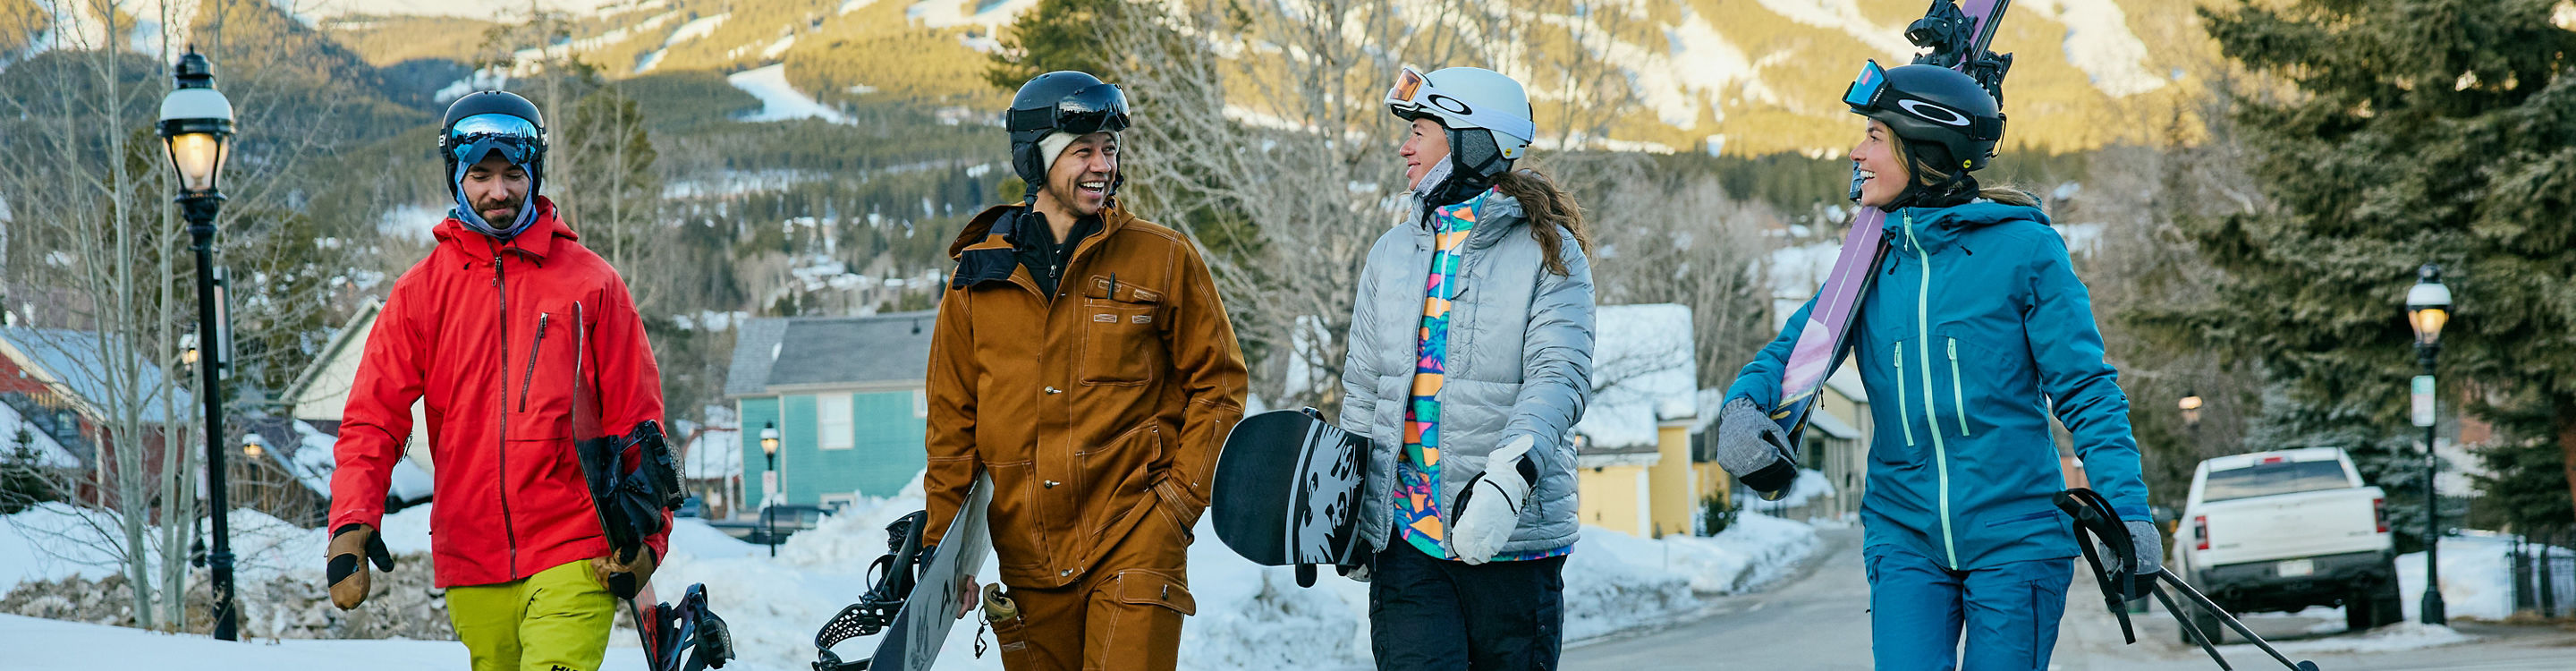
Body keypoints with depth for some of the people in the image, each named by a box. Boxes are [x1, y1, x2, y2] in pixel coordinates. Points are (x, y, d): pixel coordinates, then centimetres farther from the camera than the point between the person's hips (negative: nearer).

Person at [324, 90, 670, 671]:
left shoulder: (590, 283, 5)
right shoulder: (421, 291, 9)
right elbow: (374, 418, 4)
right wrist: (352, 520, -11)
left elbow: (636, 420, 6)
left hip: (571, 555, -3)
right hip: (470, 563, 3)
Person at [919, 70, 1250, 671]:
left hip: (1133, 538, -2)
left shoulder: (1163, 259, 2)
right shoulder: (979, 276, 7)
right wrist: (944, 542, 6)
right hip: (1027, 561, 3)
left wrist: (1182, 498, -4)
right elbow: (952, 418, 11)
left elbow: (1217, 383, 6)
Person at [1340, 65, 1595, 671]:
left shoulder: (1548, 252, -1)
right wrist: (1346, 517, 15)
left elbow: (1560, 378, -14)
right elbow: (1364, 389, 18)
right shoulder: (1392, 254, 13)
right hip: (1407, 536, 3)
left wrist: (1508, 478, -29)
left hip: (1513, 537, -3)